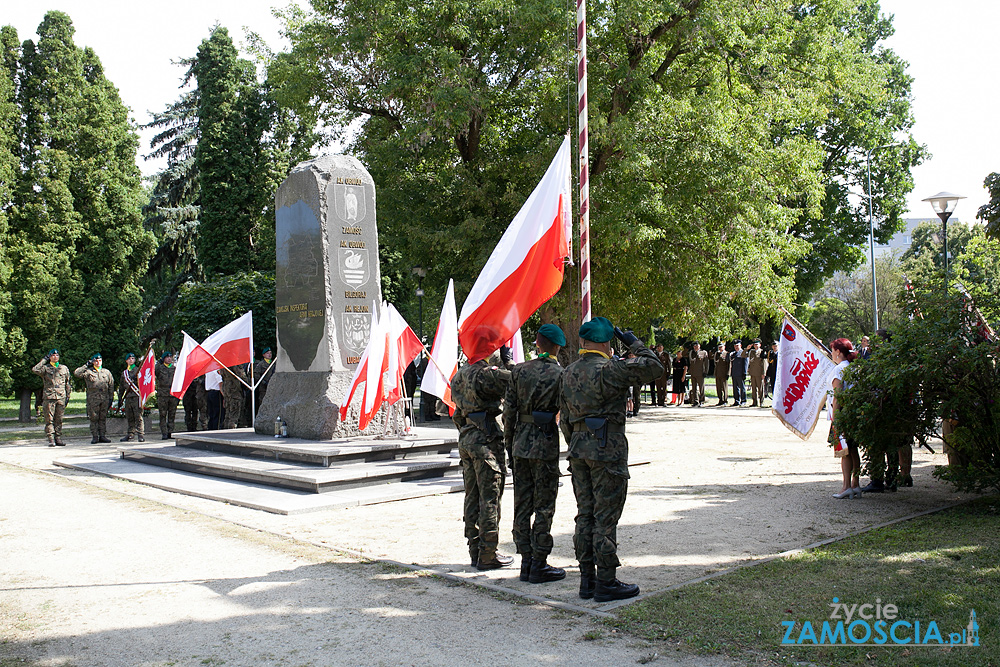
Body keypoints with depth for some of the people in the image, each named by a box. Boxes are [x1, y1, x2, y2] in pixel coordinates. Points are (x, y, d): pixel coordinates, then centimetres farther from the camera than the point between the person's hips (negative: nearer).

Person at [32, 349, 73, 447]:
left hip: (61, 397, 3)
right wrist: (44, 360, -5)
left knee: (59, 419, 5)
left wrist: (68, 396, 12)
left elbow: (68, 383, 19)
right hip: (49, 397, -3)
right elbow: (35, 370, -15)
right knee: (49, 420, -4)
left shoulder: (64, 368, 15)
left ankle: (58, 438, 10)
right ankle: (51, 439, -3)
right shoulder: (45, 368, 6)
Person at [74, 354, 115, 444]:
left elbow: (111, 386, 14)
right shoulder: (88, 371, 4)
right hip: (93, 398, -2)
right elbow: (76, 373, -11)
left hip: (105, 399, 2)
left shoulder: (106, 372, 13)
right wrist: (86, 365, -7)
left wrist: (111, 398, 8)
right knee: (94, 418, 0)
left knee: (103, 418, 6)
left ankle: (102, 436, 11)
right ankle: (95, 437, 5)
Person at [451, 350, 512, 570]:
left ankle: (475, 551, 19)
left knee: (472, 497, 13)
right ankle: (488, 556, 2)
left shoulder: (460, 375, 12)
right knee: (490, 498, -2)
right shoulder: (485, 374, -16)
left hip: (466, 439, 8)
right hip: (486, 440, -8)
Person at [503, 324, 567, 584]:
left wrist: (508, 443, 12)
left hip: (521, 443, 4)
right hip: (546, 446, -4)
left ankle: (526, 562, 16)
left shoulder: (519, 371, 3)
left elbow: (509, 411, 4)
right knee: (544, 507, 2)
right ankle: (539, 565, 6)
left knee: (522, 506, 10)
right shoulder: (561, 375, -7)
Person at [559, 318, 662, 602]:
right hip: (607, 449, -7)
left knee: (585, 515, 12)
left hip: (578, 448, 8)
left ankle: (587, 579, 18)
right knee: (605, 517, -2)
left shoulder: (568, 373, 11)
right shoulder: (609, 369, -13)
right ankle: (606, 583, 3)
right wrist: (634, 343, 2)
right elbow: (653, 366, -11)